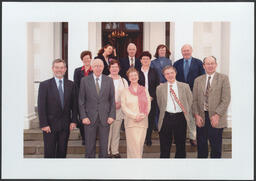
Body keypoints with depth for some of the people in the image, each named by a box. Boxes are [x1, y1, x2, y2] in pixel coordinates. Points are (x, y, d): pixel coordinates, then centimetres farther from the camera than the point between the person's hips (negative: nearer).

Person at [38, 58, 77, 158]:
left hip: (65, 125, 3)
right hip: (50, 124, -2)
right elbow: (41, 107, -6)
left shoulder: (70, 84, 6)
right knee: (49, 152, 4)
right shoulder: (44, 85, -3)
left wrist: (74, 121, 0)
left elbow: (74, 104, 8)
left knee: (62, 151, 10)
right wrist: (44, 124, -11)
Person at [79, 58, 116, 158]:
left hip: (105, 118, 1)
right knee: (89, 146, 6)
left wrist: (112, 116, -3)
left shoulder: (109, 80, 4)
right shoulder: (85, 80, 1)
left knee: (104, 145, 8)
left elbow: (112, 100, 5)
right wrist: (83, 116, -6)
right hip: (90, 118, -1)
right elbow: (81, 100, 1)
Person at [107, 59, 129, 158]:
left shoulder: (123, 81, 12)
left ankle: (115, 151, 17)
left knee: (116, 132, 8)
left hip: (119, 110, 3)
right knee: (107, 132, -3)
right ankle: (106, 152, 7)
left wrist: (120, 103, -7)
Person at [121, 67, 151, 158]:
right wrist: (134, 115, -10)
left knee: (140, 143, 1)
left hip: (143, 121, 2)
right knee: (133, 144, -6)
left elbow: (148, 105, 8)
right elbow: (123, 107, 0)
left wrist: (142, 115, -9)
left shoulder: (144, 90, 11)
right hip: (130, 121, -2)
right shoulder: (125, 91, 7)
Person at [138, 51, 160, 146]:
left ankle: (148, 139, 13)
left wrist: (152, 96, -5)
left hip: (152, 99, 1)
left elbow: (157, 86, 7)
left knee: (151, 119, 3)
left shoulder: (154, 72, 9)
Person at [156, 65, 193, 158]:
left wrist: (186, 113, 5)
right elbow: (160, 104, 11)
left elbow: (190, 102, 10)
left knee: (181, 145, 9)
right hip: (166, 118, 0)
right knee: (165, 147, 6)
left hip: (180, 118, 0)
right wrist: (164, 113, 5)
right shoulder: (160, 88, 5)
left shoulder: (185, 86, 4)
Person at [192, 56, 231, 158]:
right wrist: (197, 115, -4)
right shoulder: (198, 80, 11)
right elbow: (194, 100, 8)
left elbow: (226, 100, -7)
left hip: (215, 118, -3)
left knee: (216, 147, 5)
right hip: (201, 117, 3)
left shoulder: (223, 78, 0)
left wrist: (217, 115, -15)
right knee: (201, 146, 9)